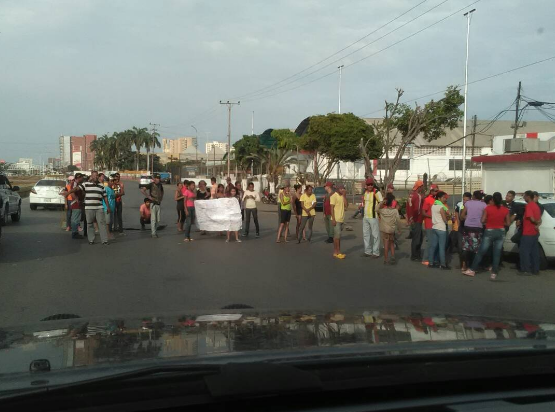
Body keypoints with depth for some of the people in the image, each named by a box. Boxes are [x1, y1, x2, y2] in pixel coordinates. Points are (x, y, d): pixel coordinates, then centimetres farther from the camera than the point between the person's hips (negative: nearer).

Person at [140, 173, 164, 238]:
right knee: (153, 219, -5)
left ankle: (154, 230, 23)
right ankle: (153, 233, 0)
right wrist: (149, 197, -18)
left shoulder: (160, 185, 10)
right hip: (153, 203, -6)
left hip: (158, 204, 6)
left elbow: (162, 192, 31)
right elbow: (142, 190, -17)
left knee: (158, 220, 8)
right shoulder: (151, 184, -7)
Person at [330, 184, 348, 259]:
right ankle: (337, 252, -5)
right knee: (337, 236, -8)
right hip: (336, 219, -7)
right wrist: (333, 219, -19)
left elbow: (346, 205, 0)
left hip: (341, 219, 8)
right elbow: (332, 208, -14)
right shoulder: (334, 196, -11)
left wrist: (344, 196, -4)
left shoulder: (343, 196, 12)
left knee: (337, 236, 10)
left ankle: (336, 252, 14)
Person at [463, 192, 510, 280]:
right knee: (497, 254, 5)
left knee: (481, 252, 5)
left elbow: (482, 220, -9)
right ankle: (494, 273, 5)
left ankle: (472, 270, 10)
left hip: (489, 231, -2)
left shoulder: (488, 208, -9)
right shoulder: (505, 210, -2)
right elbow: (508, 223, 1)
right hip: (501, 232, 2)